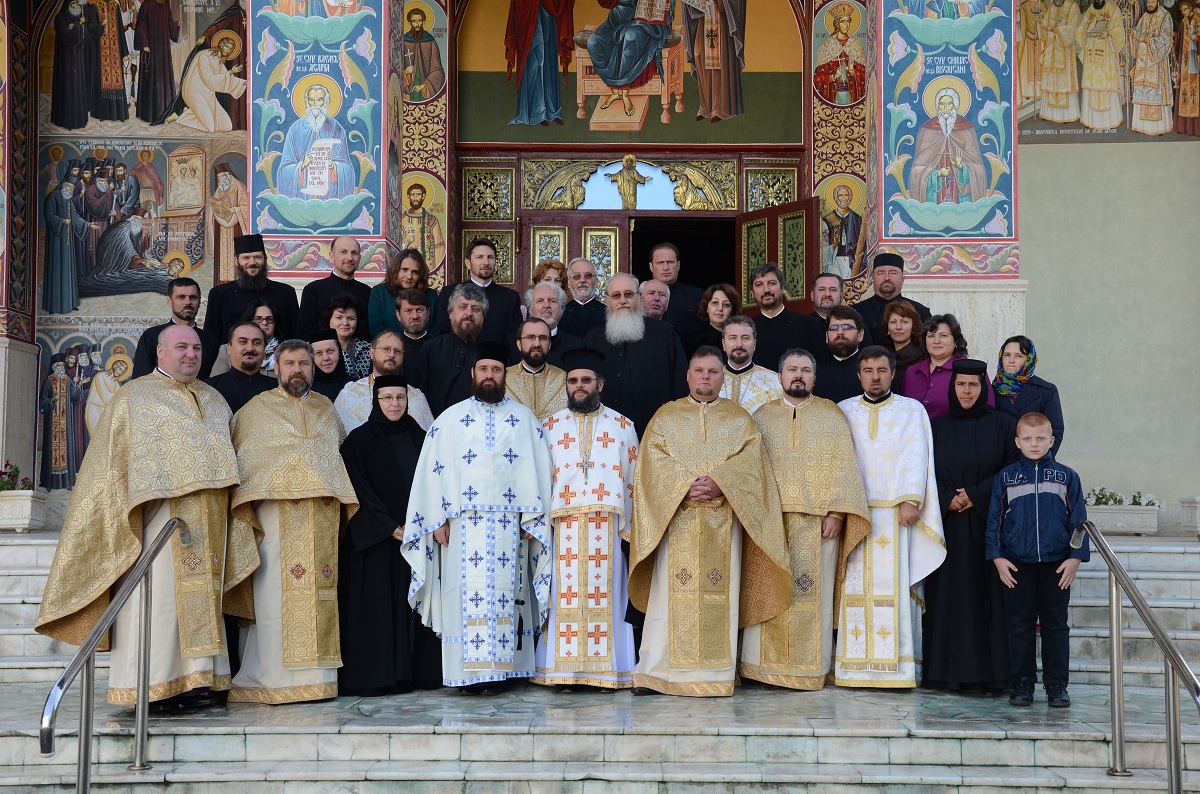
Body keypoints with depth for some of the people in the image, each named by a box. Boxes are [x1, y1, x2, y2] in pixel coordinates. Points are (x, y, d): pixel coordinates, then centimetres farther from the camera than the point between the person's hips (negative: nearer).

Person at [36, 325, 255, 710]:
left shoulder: (214, 400, 19)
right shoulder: (136, 397, 5)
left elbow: (228, 456, 20)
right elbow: (115, 460, 1)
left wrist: (235, 512, 11)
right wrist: (130, 513, -10)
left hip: (208, 519, 5)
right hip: (160, 510, -5)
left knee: (200, 593, 4)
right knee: (160, 593, -7)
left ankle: (195, 678, 6)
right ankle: (152, 685, -3)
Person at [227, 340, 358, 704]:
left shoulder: (326, 409, 19)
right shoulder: (255, 410, 8)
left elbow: (342, 455, 25)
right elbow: (241, 463, 4)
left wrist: (339, 498, 12)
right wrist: (245, 512, -7)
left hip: (322, 518, 3)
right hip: (277, 513, -3)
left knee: (319, 591, 1)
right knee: (277, 593, -7)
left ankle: (318, 673, 5)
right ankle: (270, 677, -3)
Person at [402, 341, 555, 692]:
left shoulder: (524, 419, 10)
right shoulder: (450, 419, 10)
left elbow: (539, 470, 5)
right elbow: (431, 472, 6)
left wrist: (533, 519, -3)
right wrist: (437, 519, -2)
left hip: (509, 525, 0)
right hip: (463, 524, 0)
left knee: (505, 593, -2)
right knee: (468, 594, -5)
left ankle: (501, 668, 3)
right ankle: (471, 672, -3)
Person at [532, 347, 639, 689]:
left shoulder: (622, 426, 11)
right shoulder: (551, 427, 12)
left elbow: (632, 480, 8)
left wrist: (629, 528, 0)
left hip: (607, 525, 0)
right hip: (564, 525, 0)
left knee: (605, 595, -2)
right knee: (566, 595, -2)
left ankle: (607, 669, 3)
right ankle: (566, 669, 2)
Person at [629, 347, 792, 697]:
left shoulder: (739, 419, 13)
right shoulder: (666, 416, 12)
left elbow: (751, 461, -1)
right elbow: (654, 462, 0)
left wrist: (719, 482, -16)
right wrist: (686, 484, -15)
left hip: (722, 522, 1)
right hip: (675, 518, 0)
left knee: (720, 594, -3)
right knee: (670, 593, -3)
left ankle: (715, 675, 2)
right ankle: (654, 672, 1)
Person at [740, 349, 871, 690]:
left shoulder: (832, 416, 9)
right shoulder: (762, 417, 13)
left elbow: (844, 465, 2)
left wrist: (836, 512, -9)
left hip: (818, 521, -1)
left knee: (814, 594, -1)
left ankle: (810, 668, 5)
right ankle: (765, 664, 6)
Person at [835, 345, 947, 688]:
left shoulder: (912, 410, 10)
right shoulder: (843, 411, 15)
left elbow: (917, 458, 0)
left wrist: (910, 501, -13)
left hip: (897, 514, -1)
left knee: (896, 587, -6)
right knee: (855, 589, -2)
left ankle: (897, 666, -4)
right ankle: (854, 666, 0)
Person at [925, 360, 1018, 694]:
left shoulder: (1002, 425, 5)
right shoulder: (937, 428, 10)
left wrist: (976, 495, -9)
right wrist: (948, 500, -10)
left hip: (988, 524, -2)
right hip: (947, 526, 2)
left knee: (988, 596, -4)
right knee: (948, 596, 0)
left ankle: (991, 673, 0)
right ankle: (948, 672, 4)